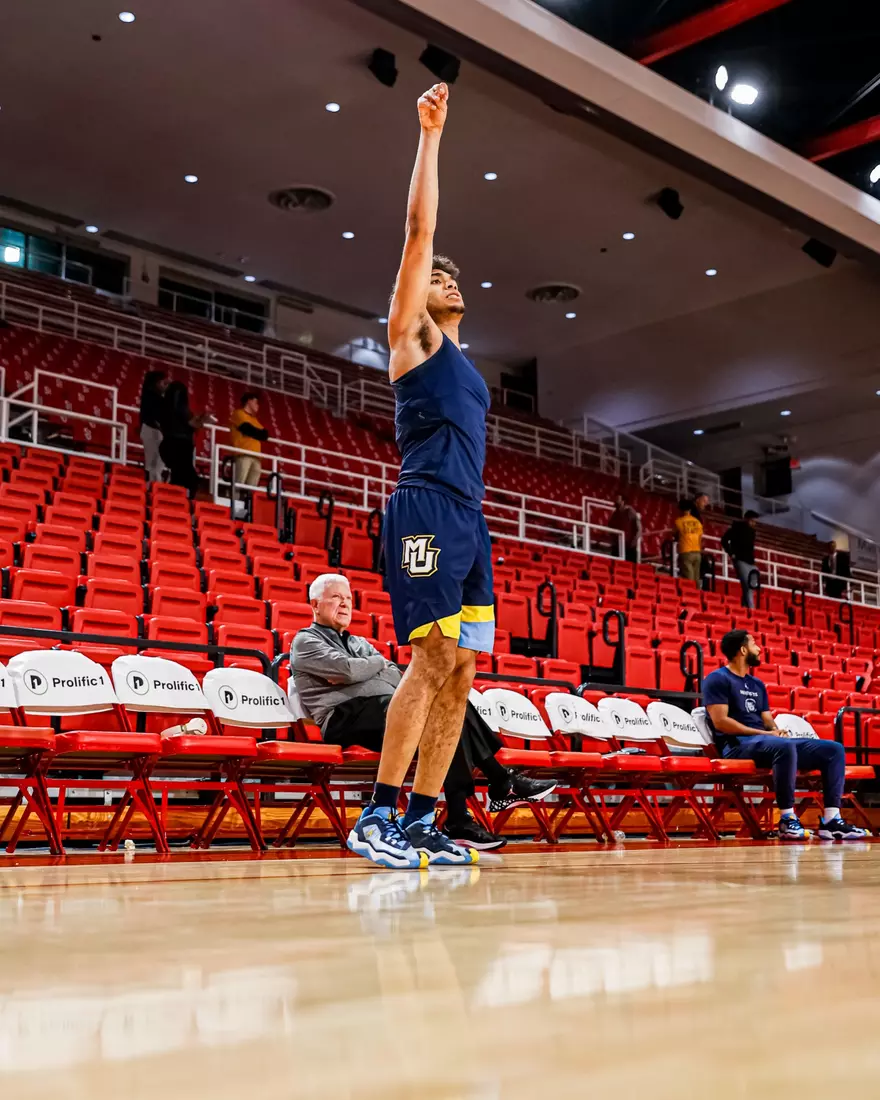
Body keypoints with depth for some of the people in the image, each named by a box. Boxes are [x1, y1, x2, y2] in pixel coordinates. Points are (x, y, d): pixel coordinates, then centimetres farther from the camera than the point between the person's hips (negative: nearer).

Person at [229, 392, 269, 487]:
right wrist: (258, 433, 6)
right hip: (243, 454, -7)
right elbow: (248, 429, -8)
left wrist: (253, 432, 1)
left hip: (255, 456, 7)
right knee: (239, 485, -18)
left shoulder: (254, 419, 29)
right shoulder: (239, 413, 7)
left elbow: (264, 435, 17)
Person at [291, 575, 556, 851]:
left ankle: (502, 784, -14)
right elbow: (349, 669, -10)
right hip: (348, 716, -8)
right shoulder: (306, 641, 9)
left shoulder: (360, 643, 31)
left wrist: (357, 672, -2)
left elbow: (396, 677, 15)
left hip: (388, 706, 8)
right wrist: (379, 663, 10)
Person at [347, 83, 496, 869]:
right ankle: (377, 816, -12)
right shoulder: (410, 333, 8)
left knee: (461, 673, 2)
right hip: (427, 510, -8)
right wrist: (431, 137, 3)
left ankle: (420, 825, 5)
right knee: (432, 661, -15)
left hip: (468, 518, 8)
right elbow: (420, 230, 1)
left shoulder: (461, 362, 28)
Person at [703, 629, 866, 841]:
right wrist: (765, 734, -13)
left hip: (766, 741, 9)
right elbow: (720, 722, -12)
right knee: (785, 746, -40)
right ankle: (787, 819, -32)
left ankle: (831, 820, -13)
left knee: (834, 749, -3)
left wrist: (777, 732, -5)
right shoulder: (717, 679, -1)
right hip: (737, 745, -9)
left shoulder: (757, 684, 24)